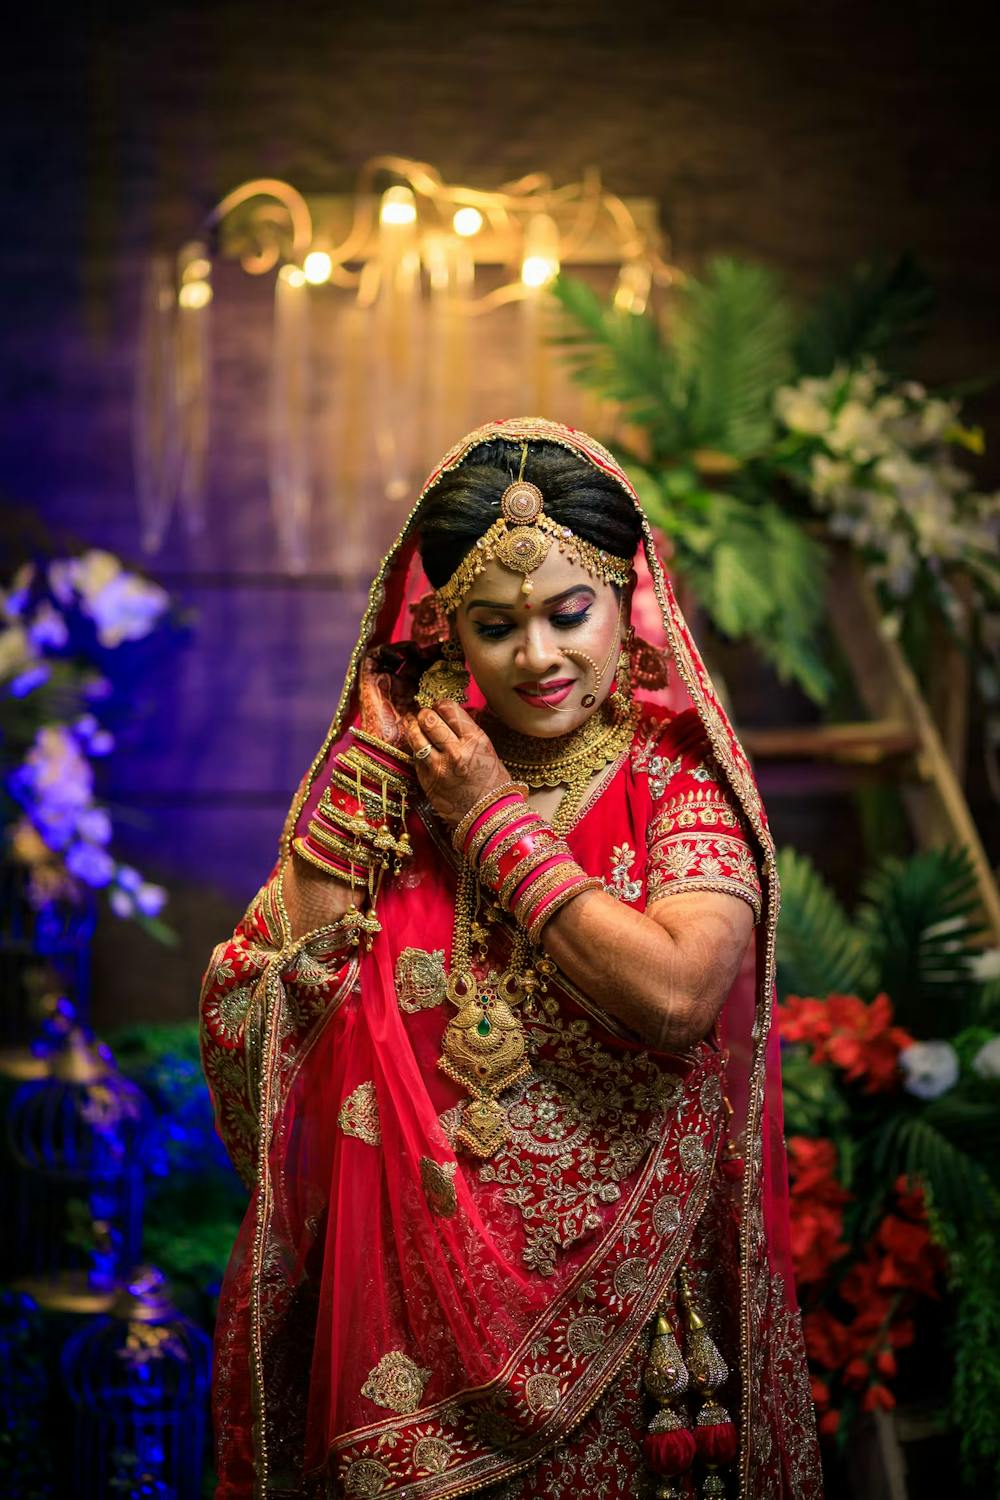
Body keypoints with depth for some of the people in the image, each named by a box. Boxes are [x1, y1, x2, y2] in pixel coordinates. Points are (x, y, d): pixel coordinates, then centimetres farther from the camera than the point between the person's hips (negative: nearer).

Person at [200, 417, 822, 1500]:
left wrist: (498, 824, -15)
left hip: (611, 1296, -2)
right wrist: (363, 771, -11)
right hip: (413, 1287, 2)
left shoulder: (679, 778, -7)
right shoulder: (405, 775, 1)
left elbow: (677, 990, -25)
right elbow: (266, 1014, -7)